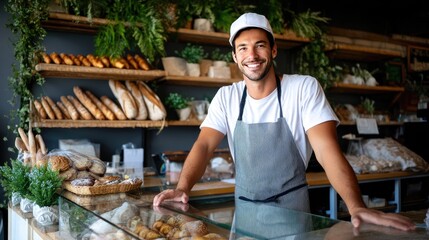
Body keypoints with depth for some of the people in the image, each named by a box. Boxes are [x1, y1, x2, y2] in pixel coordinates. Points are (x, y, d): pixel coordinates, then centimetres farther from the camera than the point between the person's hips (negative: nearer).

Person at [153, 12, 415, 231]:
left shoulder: (304, 88, -12)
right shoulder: (226, 97, -2)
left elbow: (327, 150, -21)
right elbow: (204, 145, -10)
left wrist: (357, 207, -35)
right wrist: (182, 188, -30)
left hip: (291, 208, -3)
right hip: (244, 209, 3)